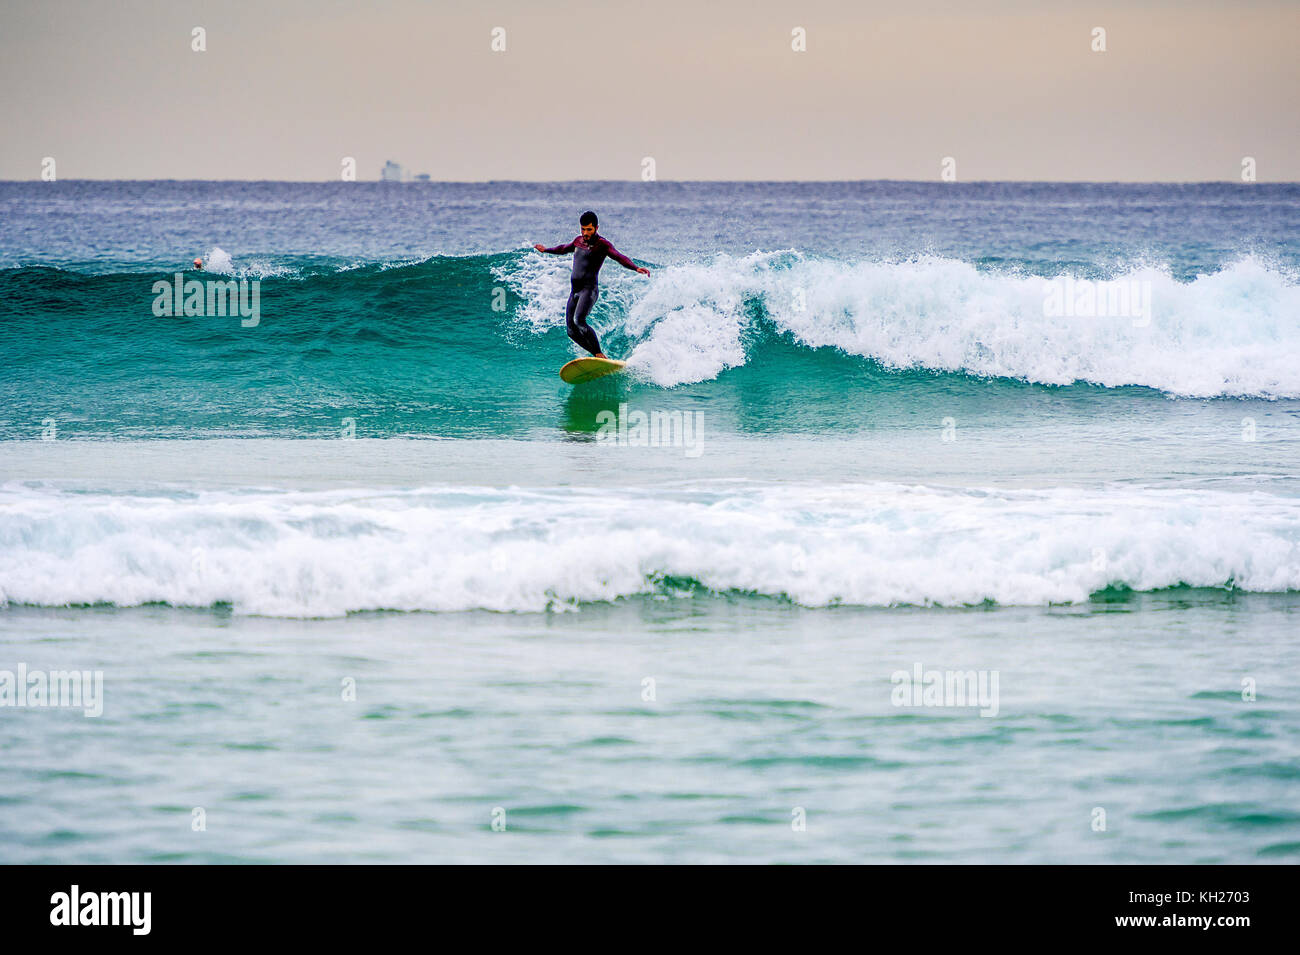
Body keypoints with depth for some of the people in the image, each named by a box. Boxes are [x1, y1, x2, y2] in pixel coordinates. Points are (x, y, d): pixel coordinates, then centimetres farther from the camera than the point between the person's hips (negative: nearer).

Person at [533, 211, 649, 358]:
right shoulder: (579, 240, 14)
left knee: (579, 321, -28)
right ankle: (599, 357, 7)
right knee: (572, 331, 0)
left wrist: (636, 268, -39)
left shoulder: (601, 244, -8)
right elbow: (564, 249, 35)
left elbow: (620, 257, -22)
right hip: (574, 291, 8)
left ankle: (600, 354, -25)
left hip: (589, 289, -8)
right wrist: (546, 250, 50)